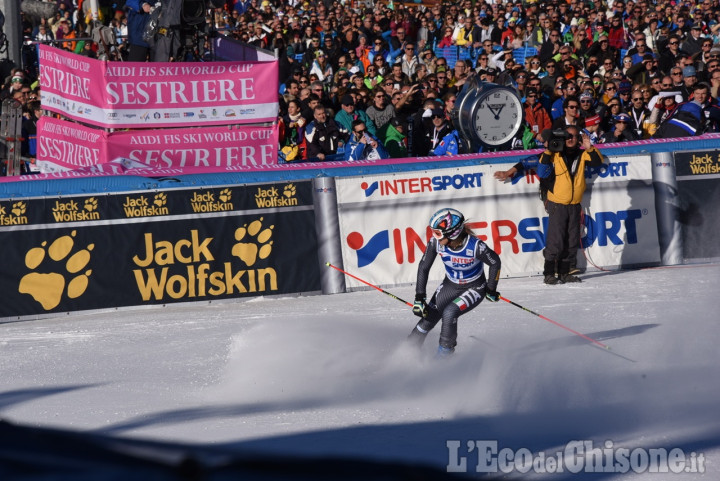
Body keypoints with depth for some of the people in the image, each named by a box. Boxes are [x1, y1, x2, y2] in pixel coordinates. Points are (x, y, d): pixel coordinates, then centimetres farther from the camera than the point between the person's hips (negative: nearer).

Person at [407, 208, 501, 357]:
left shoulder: (475, 246, -33)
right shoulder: (436, 242, -23)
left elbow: (495, 262, -13)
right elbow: (423, 268, -9)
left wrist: (491, 290, -3)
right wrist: (419, 297, -11)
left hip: (474, 288, -4)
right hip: (450, 285, 4)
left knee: (449, 313, -26)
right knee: (428, 318, -5)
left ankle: (445, 354, -8)